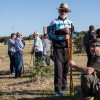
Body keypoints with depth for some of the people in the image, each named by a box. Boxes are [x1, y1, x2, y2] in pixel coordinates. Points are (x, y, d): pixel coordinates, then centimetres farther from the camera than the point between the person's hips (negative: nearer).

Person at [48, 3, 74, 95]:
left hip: (67, 48, 5)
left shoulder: (70, 22, 12)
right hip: (58, 48, -4)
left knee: (66, 67, 9)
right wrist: (63, 36, -16)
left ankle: (64, 85, 21)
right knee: (58, 67, -7)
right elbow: (51, 35, -9)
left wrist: (69, 35, -13)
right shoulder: (54, 22, -1)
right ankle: (57, 88, -4)